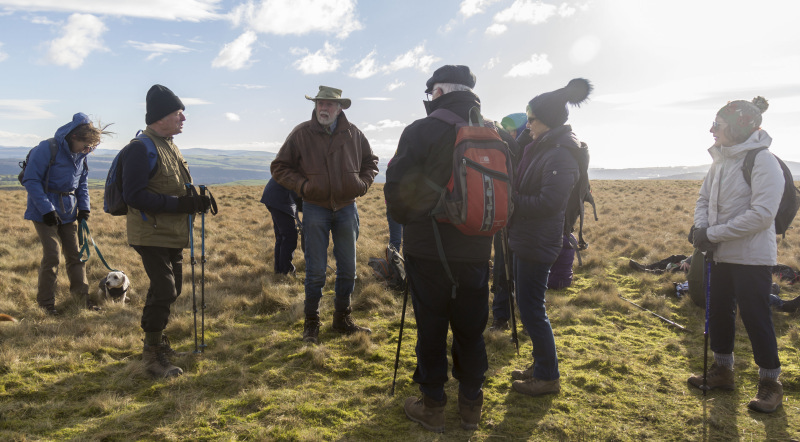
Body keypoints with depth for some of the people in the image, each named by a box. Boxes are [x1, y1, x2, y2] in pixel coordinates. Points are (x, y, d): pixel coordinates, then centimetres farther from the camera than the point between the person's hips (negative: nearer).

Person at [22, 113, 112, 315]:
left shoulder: (81, 155, 4)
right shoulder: (47, 149, -18)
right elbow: (31, 180, -18)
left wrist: (84, 207, 3)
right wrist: (46, 209, -21)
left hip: (68, 212, 6)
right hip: (45, 213, -6)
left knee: (74, 253, 10)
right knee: (52, 254, -8)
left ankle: (81, 292, 22)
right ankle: (46, 301, 6)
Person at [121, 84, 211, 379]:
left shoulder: (169, 145, 15)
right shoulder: (142, 147, -16)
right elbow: (133, 195, -23)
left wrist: (196, 200, 3)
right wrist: (179, 204, -27)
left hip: (173, 234, 9)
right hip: (152, 235, -9)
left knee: (171, 289, 16)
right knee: (164, 291, -12)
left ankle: (155, 339, 35)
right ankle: (152, 355, 1)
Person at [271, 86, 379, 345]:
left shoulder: (353, 134, 4)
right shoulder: (301, 133, -4)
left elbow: (370, 161, 19)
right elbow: (279, 167, 1)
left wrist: (363, 183, 2)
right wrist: (302, 185, -12)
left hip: (347, 208, 3)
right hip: (315, 209, -3)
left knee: (348, 269, 10)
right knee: (316, 271, 0)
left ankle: (342, 320, 26)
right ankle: (311, 324, 16)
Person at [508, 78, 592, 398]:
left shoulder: (561, 156, -17)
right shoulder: (539, 148, 13)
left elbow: (548, 203, -23)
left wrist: (510, 200, -17)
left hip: (538, 245, -10)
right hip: (524, 240, 10)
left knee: (531, 310, -2)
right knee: (527, 306, 17)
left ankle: (549, 377, 12)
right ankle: (540, 365, 31)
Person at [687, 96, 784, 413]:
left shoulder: (763, 161, -17)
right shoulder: (720, 160, 7)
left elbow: (762, 215, -23)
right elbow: (704, 199, 12)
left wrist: (713, 233, -21)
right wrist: (701, 228, -8)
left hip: (751, 257, -8)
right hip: (721, 255, 8)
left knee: (756, 318, 1)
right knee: (719, 313, 16)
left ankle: (770, 383, 18)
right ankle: (723, 370, 32)